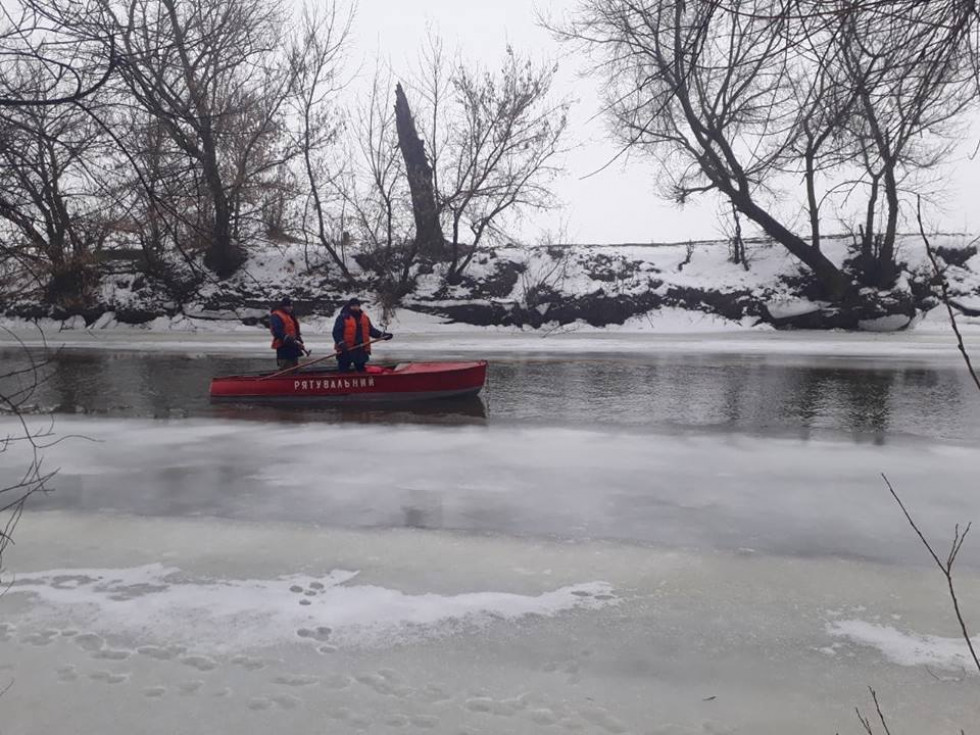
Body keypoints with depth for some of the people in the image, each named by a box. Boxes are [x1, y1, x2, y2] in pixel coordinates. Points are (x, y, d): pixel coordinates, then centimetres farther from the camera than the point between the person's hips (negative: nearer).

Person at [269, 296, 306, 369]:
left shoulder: (291, 316, 20)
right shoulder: (276, 317, -10)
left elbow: (296, 331, 25)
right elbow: (278, 333, -21)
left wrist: (300, 342, 10)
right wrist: (291, 341, -26)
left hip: (293, 347, 10)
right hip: (284, 347, -10)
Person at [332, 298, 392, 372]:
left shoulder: (364, 318, 12)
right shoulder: (342, 317, -6)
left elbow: (371, 330, 16)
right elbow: (336, 332, -11)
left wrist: (383, 335, 3)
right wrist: (341, 343, -26)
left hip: (361, 351, 5)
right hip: (346, 350, -5)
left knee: (361, 371, 15)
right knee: (343, 372, 1)